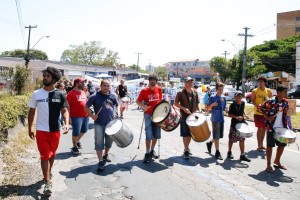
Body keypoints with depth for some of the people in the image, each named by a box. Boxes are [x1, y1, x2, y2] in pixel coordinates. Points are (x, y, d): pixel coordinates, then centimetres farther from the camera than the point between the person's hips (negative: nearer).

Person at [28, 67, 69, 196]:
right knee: (44, 156, -2)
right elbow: (31, 111, 5)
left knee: (52, 154, 18)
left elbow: (64, 110, -6)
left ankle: (48, 173, 42)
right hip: (41, 131, -1)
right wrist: (30, 128, 6)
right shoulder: (36, 94, -3)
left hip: (55, 131, 1)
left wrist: (66, 123, -24)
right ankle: (47, 183, 5)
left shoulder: (60, 95, -5)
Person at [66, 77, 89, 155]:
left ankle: (77, 141, 44)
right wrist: (69, 117, -17)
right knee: (76, 132, 4)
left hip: (85, 116, 8)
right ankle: (74, 146, 25)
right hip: (76, 116, -7)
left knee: (84, 131, 18)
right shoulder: (71, 93, -11)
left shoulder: (83, 92, 12)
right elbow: (68, 106, -14)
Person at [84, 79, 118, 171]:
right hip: (99, 124, -4)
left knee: (109, 141, 16)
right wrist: (92, 115, -13)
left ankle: (105, 155, 39)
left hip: (111, 123, 4)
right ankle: (100, 161, 5)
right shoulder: (95, 96, -6)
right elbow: (86, 107, -1)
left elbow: (117, 106, 18)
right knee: (99, 142, -3)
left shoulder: (113, 96, 4)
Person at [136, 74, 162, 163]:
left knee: (156, 135, 11)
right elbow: (138, 101, -6)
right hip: (148, 115, -4)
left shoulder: (159, 89, 1)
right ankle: (147, 153, 9)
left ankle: (152, 150, 31)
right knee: (149, 135, -4)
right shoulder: (144, 91, -11)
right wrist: (143, 106, -24)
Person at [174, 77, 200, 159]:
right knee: (185, 134, -2)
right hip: (184, 116, -5)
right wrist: (184, 109, -17)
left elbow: (197, 103, 14)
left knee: (190, 133, 13)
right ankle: (186, 150, 7)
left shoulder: (195, 92, 8)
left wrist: (199, 111, 1)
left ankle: (187, 147, 31)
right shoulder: (180, 93, -6)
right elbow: (176, 103, -6)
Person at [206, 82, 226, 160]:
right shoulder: (212, 98, -6)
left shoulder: (223, 98, 9)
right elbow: (208, 108, -3)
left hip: (222, 119, 6)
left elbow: (224, 108, 16)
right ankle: (217, 152, 3)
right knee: (216, 136, -3)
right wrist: (212, 104, -22)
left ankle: (210, 143, 36)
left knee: (220, 135, 13)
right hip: (215, 119, -6)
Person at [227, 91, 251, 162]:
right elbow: (229, 114, -11)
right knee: (232, 139, 7)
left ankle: (242, 155, 12)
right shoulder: (232, 105, -12)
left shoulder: (243, 103, 5)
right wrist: (236, 117, -22)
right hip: (234, 124, -5)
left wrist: (244, 115, 6)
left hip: (242, 123, 5)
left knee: (242, 139, 6)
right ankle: (229, 152, 28)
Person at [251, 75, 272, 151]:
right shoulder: (255, 91, -5)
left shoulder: (268, 91, 3)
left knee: (264, 128, 12)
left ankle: (261, 144, 26)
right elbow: (252, 100, -4)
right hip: (258, 113, -4)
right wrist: (256, 105, -22)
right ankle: (259, 146, 7)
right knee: (259, 128, -2)